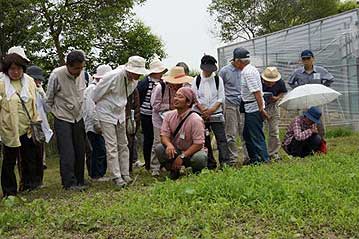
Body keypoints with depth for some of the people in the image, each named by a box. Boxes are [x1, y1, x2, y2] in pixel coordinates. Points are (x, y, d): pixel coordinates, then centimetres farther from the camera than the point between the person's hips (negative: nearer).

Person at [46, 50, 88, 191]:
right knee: (67, 153, -8)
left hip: (78, 118, 5)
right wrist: (56, 112, 4)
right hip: (62, 120, -5)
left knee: (80, 152, 7)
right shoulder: (57, 75, -17)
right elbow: (49, 99, -4)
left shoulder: (81, 74, -1)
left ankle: (79, 181, 17)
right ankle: (70, 183, 0)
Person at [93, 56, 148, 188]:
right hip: (106, 114, -7)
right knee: (112, 147, -7)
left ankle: (125, 174, 17)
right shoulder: (113, 76, -26)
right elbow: (96, 94, -14)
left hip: (120, 113, 7)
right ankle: (116, 177, -2)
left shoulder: (134, 80, -5)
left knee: (123, 145, 10)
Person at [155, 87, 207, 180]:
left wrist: (182, 156, -27)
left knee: (200, 157, -36)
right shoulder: (169, 115, -3)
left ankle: (196, 174, 2)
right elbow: (164, 135, -7)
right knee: (159, 148, -23)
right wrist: (169, 144, -31)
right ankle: (173, 171, 2)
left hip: (191, 152, -4)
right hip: (174, 151, 4)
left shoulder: (196, 120, -19)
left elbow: (198, 144, -21)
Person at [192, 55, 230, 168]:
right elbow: (194, 98, 1)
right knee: (205, 140, 5)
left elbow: (221, 98, 1)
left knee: (221, 138, -8)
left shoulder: (218, 79, 4)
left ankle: (225, 162, -10)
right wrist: (203, 110, -12)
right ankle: (210, 164, 14)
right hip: (201, 115, 1)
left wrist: (211, 110, -11)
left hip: (216, 114, -1)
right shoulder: (196, 80, 4)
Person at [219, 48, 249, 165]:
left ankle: (247, 157, 9)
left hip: (243, 105, 2)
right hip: (230, 105, -2)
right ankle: (233, 159, 6)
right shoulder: (224, 71, 3)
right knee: (231, 134, -1)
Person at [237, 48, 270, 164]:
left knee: (256, 136, -4)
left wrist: (261, 109, -25)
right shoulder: (250, 69, 14)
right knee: (247, 134, 18)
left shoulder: (247, 72, -18)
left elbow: (256, 92, -24)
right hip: (252, 108, 10)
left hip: (253, 108, -10)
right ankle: (254, 158, 27)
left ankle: (264, 160, 2)